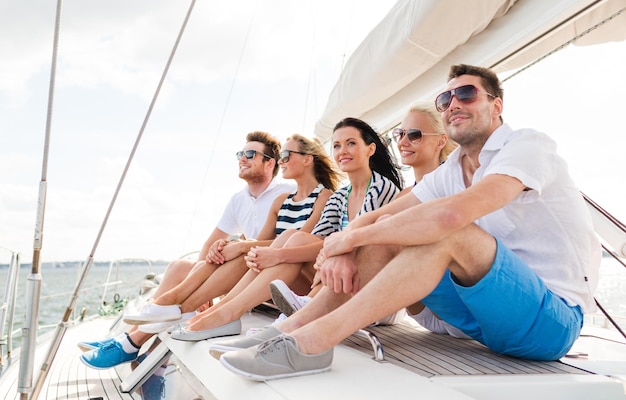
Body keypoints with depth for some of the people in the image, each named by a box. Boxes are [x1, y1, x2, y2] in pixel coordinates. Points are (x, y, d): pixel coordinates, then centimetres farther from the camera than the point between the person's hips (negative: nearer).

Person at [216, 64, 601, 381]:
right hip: (492, 316, 6)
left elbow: (451, 214, -32)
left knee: (449, 232, -31)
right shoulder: (449, 173, 9)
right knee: (384, 235, -6)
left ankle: (311, 342, -31)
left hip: (553, 318, -6)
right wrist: (344, 247, -21)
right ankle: (292, 329, -10)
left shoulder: (529, 144, -13)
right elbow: (376, 217, 2)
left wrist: (350, 237, -23)